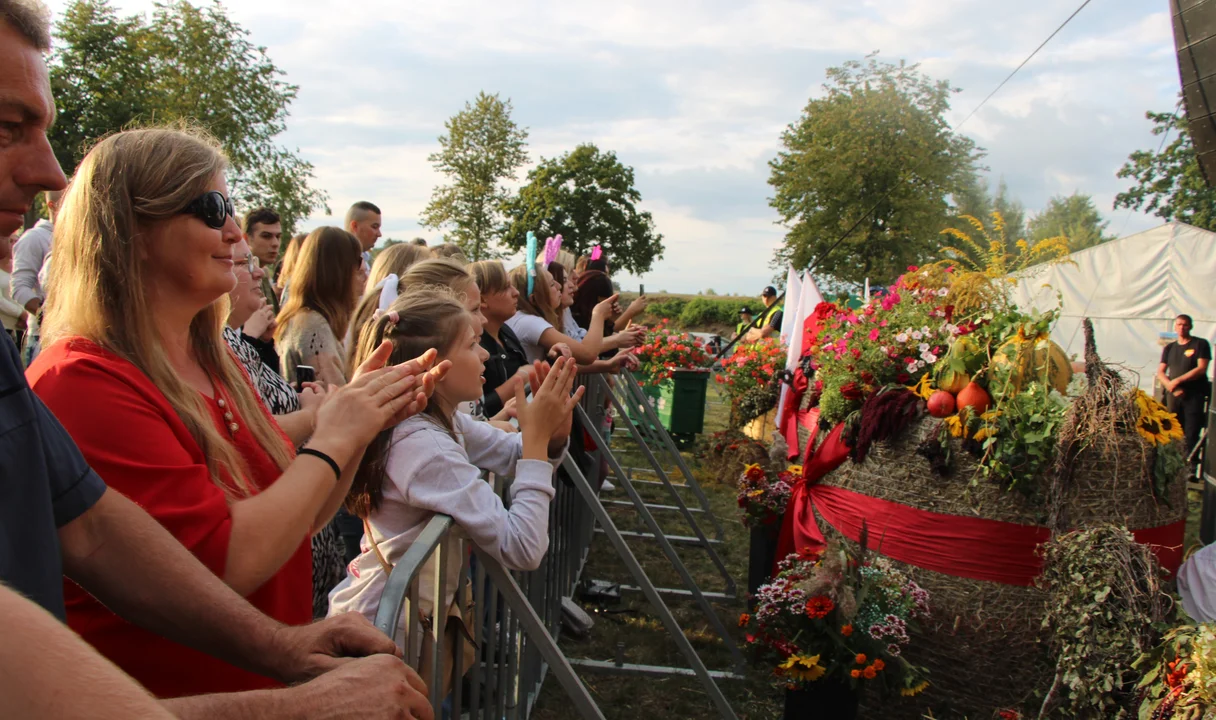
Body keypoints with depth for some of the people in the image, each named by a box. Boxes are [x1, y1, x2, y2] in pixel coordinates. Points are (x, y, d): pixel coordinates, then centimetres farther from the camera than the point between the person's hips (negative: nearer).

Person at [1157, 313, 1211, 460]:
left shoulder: (1200, 344, 2)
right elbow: (1160, 373, 10)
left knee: (1191, 434, -8)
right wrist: (1172, 387, -8)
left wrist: (1177, 381, -12)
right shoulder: (1169, 348, 15)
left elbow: (1201, 369, -9)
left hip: (1194, 395, -4)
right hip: (1173, 395, 4)